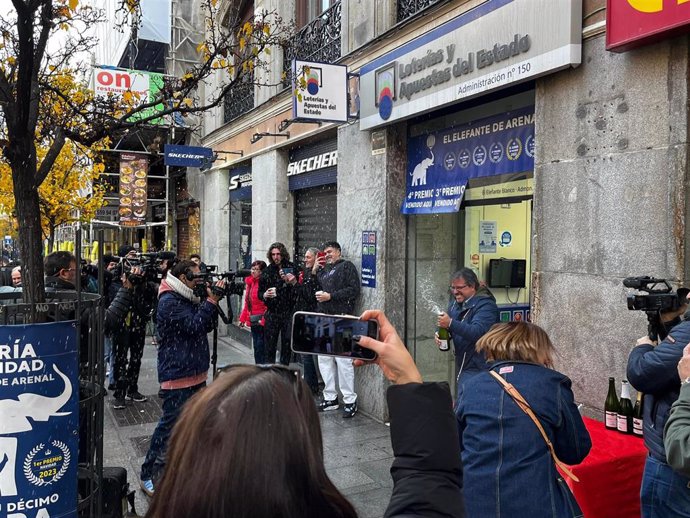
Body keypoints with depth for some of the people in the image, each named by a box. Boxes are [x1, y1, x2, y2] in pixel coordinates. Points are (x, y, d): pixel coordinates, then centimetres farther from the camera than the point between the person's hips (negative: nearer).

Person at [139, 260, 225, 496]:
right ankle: (149, 476, 7)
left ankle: (190, 468, 29)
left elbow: (206, 326, 14)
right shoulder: (169, 302, -15)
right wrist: (211, 301, -18)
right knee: (171, 425, -5)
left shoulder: (187, 299, 15)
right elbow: (194, 326, -22)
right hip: (178, 375, -10)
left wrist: (212, 301, 1)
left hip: (196, 373, 10)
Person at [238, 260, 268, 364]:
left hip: (261, 321, -8)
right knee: (256, 347, 13)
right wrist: (243, 318, 16)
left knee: (260, 347, -6)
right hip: (253, 322, 8)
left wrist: (263, 320, -22)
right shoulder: (250, 282, 13)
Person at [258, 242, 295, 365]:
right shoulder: (267, 272, 8)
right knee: (270, 346, 0)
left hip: (288, 313, -1)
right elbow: (260, 292, 14)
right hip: (272, 314, 1)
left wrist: (292, 282, -20)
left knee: (287, 345, 6)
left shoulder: (292, 268, 0)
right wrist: (264, 295, -8)